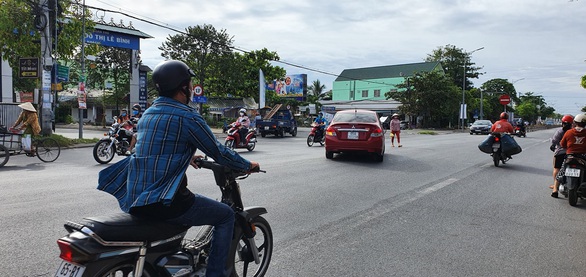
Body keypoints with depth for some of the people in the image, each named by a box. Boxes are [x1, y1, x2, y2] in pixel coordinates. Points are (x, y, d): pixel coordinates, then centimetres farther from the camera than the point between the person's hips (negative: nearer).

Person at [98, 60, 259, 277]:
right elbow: (218, 153, -6)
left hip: (134, 199, 9)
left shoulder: (149, 113, 14)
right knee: (226, 215, 6)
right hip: (163, 202, -9)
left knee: (184, 201, 38)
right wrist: (248, 165, 10)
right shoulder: (187, 116, -12)